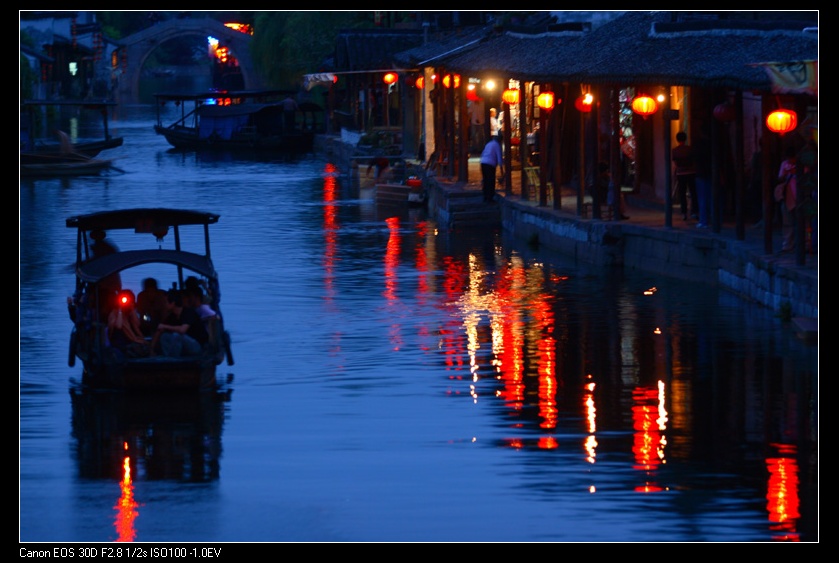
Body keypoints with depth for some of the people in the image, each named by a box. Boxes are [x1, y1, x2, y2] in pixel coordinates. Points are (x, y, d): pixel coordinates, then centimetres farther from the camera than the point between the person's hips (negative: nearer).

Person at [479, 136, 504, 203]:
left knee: (486, 181, 13)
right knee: (491, 182, -4)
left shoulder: (488, 144, 22)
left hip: (483, 163, 7)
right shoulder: (497, 145, 0)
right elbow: (499, 157, -6)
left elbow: (482, 154, 28)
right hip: (490, 164, -7)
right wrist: (501, 168, -3)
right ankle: (490, 198, -7)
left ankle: (486, 198, 16)